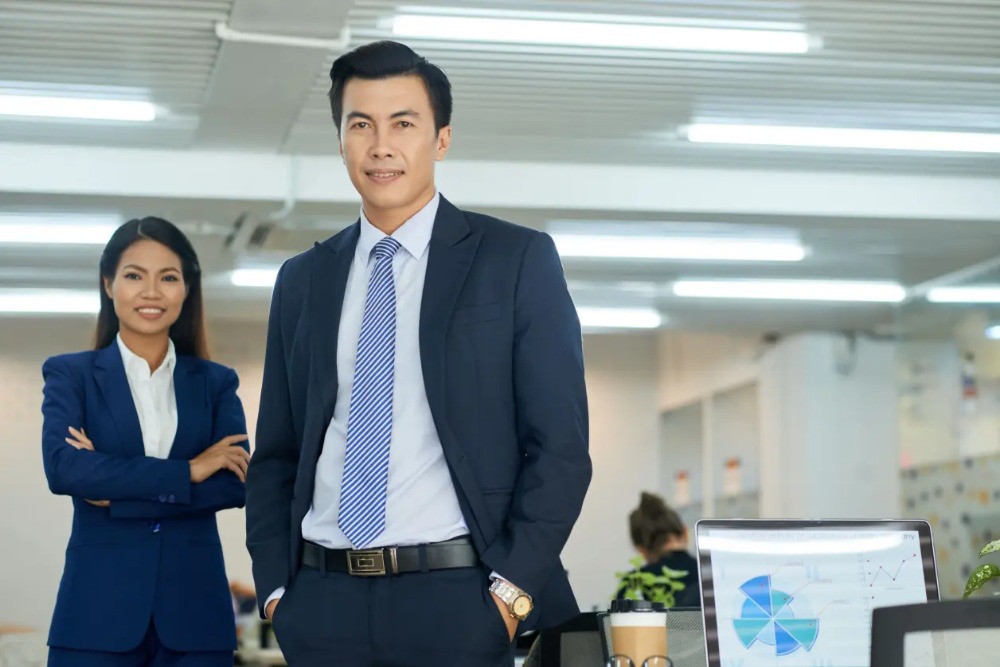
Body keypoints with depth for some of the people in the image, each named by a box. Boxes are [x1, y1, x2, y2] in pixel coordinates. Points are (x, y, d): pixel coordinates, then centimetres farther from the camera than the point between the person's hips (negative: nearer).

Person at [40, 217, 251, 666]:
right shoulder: (70, 375, 7)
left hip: (194, 612, 1)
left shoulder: (215, 382, 10)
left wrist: (116, 494, -11)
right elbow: (61, 467, -11)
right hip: (98, 610, -1)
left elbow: (237, 484, -5)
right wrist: (186, 472, -12)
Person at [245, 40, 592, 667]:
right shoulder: (303, 281, 11)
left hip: (455, 602, -3)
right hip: (322, 603, 4)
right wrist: (276, 587, 3)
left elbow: (560, 445, -4)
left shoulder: (518, 260, 0)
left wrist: (512, 591, -11)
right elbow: (276, 454, 14)